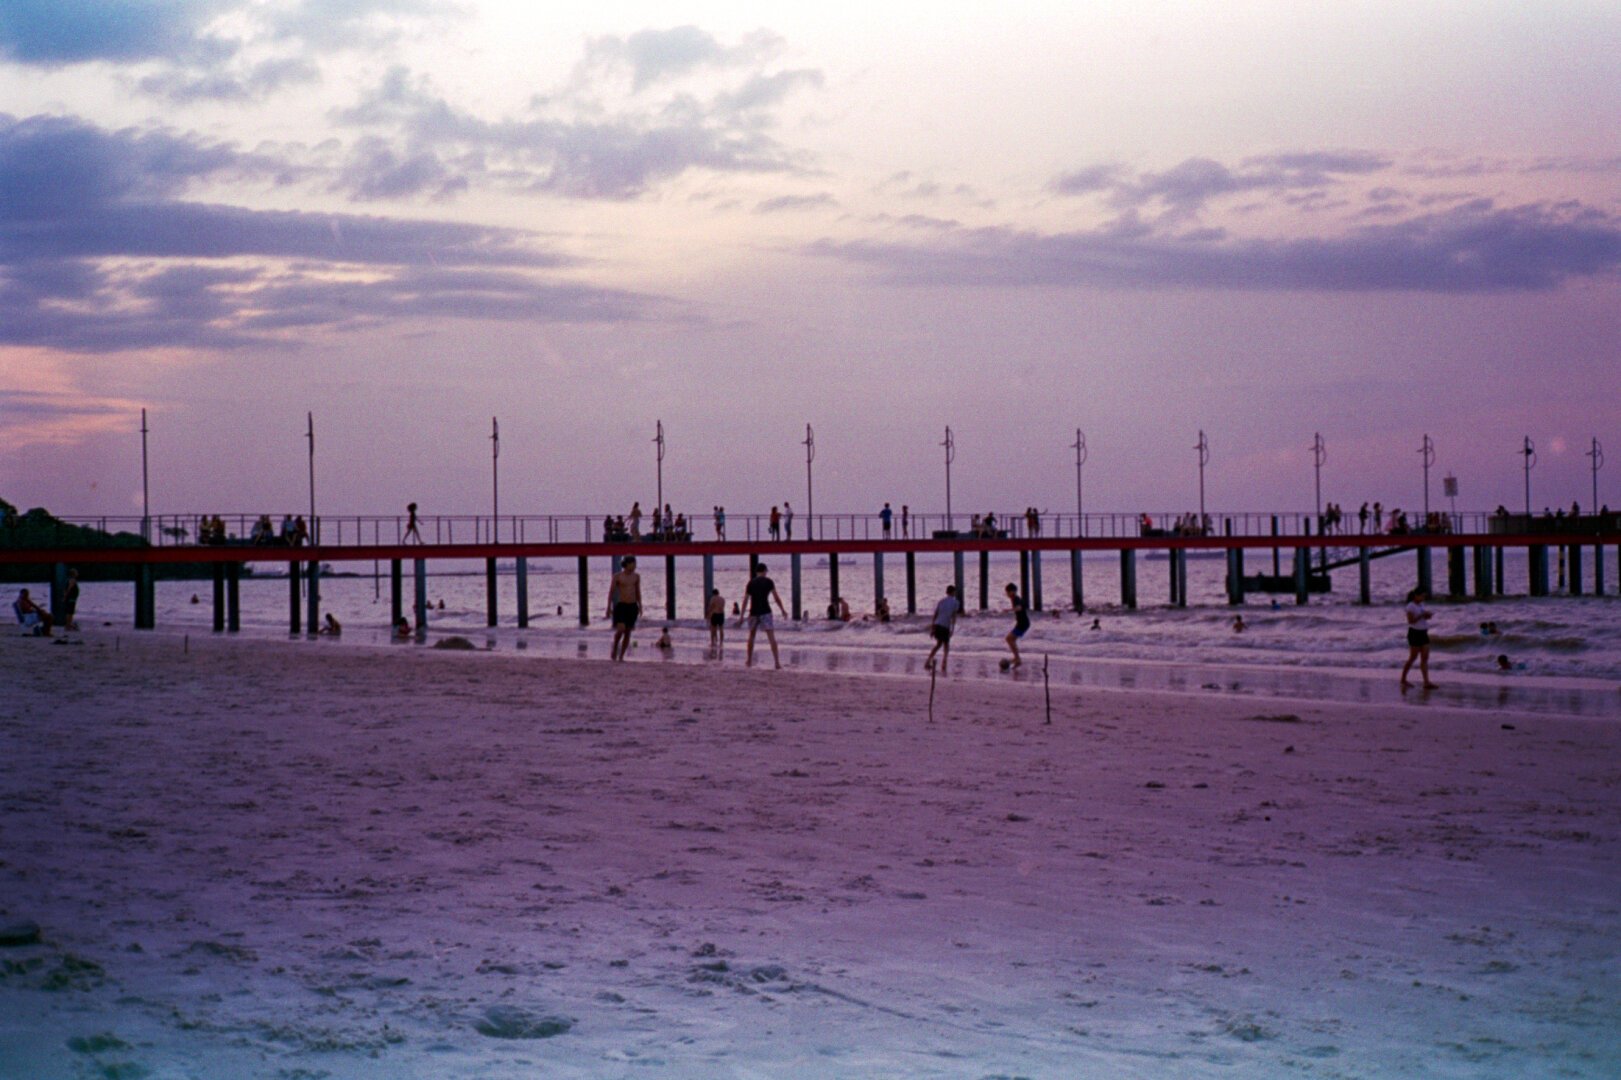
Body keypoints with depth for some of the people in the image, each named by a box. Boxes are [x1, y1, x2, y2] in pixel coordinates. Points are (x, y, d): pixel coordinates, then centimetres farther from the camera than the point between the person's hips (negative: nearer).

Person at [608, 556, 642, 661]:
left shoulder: (636, 576, 9)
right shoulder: (617, 576, -2)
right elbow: (611, 592, 0)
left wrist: (640, 607, 12)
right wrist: (609, 607, -5)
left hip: (633, 606, 4)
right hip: (621, 606, -4)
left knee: (627, 633, 3)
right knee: (620, 629, -20)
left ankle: (621, 656, 10)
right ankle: (615, 647, 5)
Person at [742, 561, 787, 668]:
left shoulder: (751, 583, 7)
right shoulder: (769, 582, 1)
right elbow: (776, 597, -3)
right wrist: (783, 610, 5)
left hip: (753, 612, 3)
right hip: (765, 611, -3)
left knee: (751, 636, 18)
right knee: (771, 636, -7)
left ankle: (749, 661, 24)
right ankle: (777, 661, -18)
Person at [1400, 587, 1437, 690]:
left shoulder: (1421, 604, 11)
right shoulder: (1410, 606, -13)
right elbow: (1410, 621, -18)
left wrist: (1427, 615, -4)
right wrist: (1422, 615, -22)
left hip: (1423, 633, 7)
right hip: (1414, 633, -7)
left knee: (1425, 658, -2)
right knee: (1413, 658, 1)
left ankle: (1426, 682, -6)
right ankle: (1403, 680, 16)